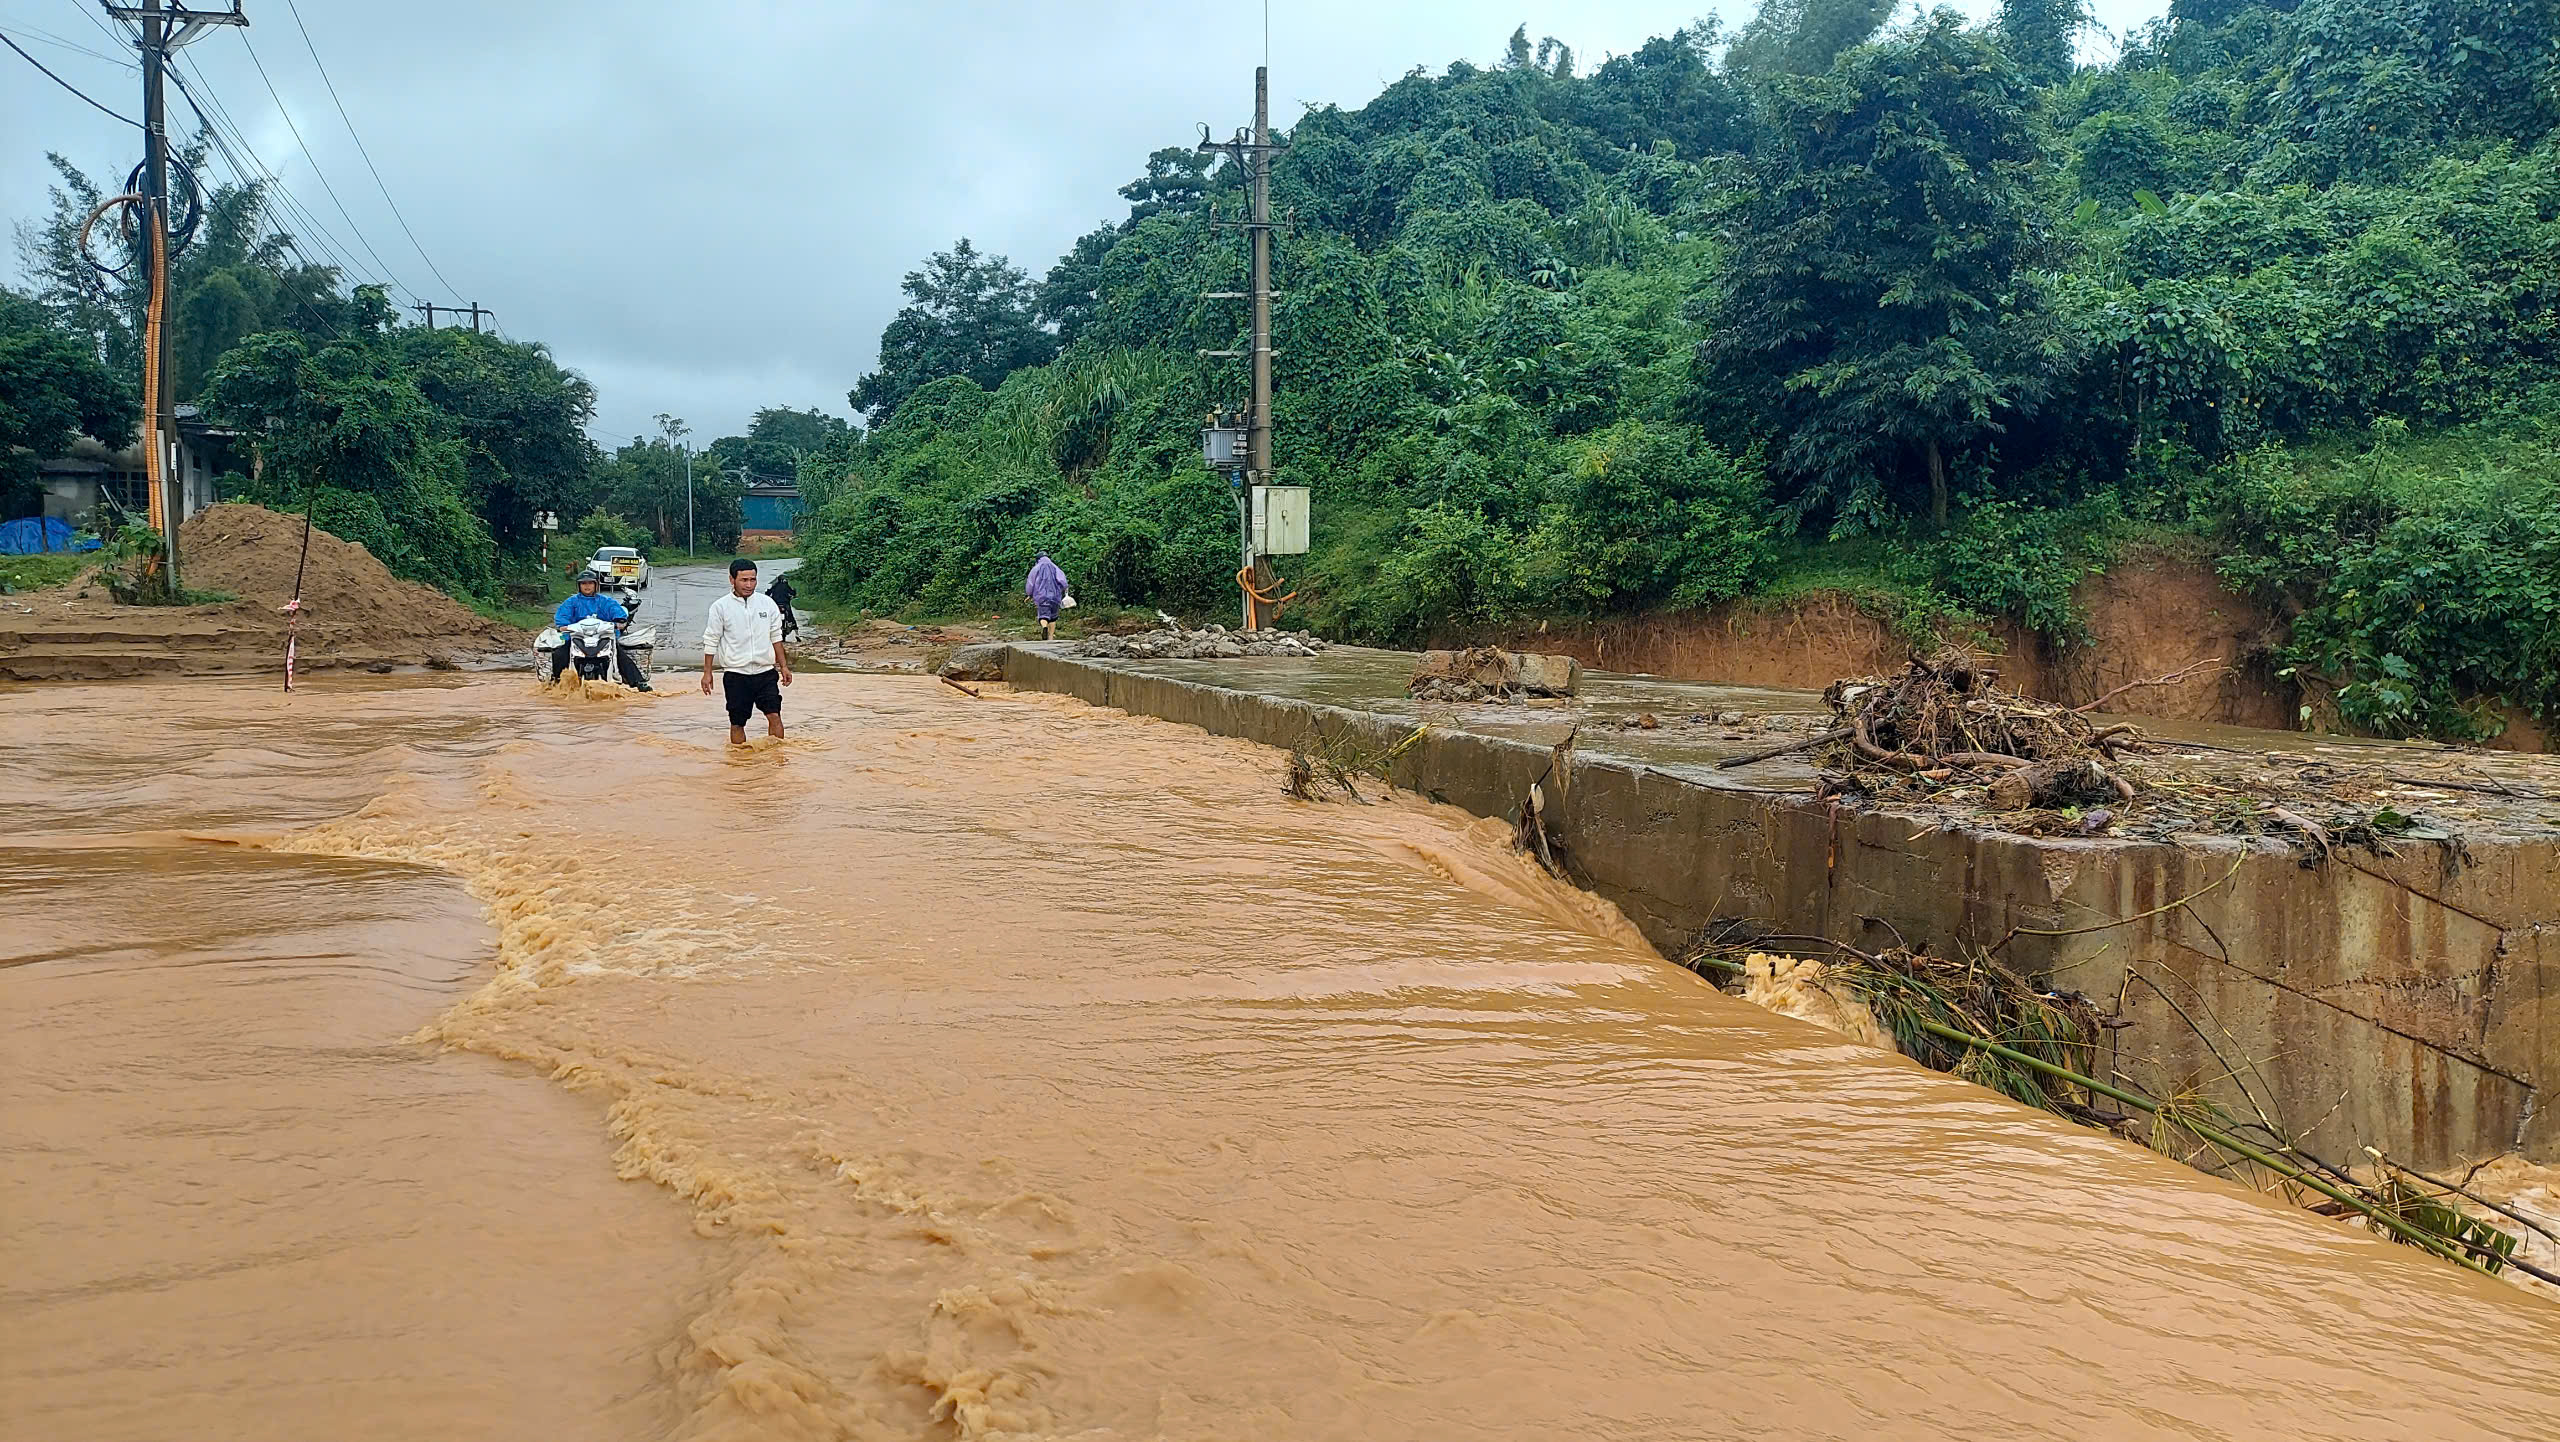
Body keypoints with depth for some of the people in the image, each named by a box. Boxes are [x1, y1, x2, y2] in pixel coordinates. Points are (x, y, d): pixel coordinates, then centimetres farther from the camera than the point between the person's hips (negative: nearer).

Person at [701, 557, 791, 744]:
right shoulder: (720, 607, -4)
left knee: (774, 715, -8)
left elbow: (776, 637, 12)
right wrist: (707, 672, 1)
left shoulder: (767, 603, 3)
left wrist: (784, 666, 11)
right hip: (736, 674, -1)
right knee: (737, 723, 5)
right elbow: (711, 641, 2)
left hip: (765, 672, 1)